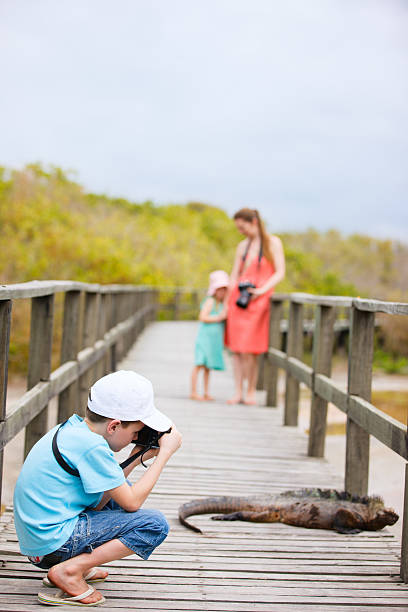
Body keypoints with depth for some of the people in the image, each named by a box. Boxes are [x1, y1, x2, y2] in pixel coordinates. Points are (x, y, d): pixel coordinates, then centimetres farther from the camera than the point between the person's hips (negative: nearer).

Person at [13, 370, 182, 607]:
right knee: (155, 524, -11)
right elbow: (132, 503, -13)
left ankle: (79, 565, 13)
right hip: (53, 542, -10)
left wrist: (134, 460, 9)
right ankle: (70, 570, -12)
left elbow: (97, 501, 13)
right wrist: (165, 452, -7)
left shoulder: (70, 429, 10)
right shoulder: (92, 446, -19)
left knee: (121, 493, 25)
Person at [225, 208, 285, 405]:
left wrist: (262, 290, -16)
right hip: (238, 297, 5)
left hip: (259, 299, -4)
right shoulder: (243, 246, 15)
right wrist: (227, 303, 10)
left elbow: (280, 272, -3)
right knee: (236, 348, 0)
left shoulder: (273, 242, 4)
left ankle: (251, 392, 2)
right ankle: (238, 392, 4)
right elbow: (234, 276, 16)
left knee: (248, 350, -11)